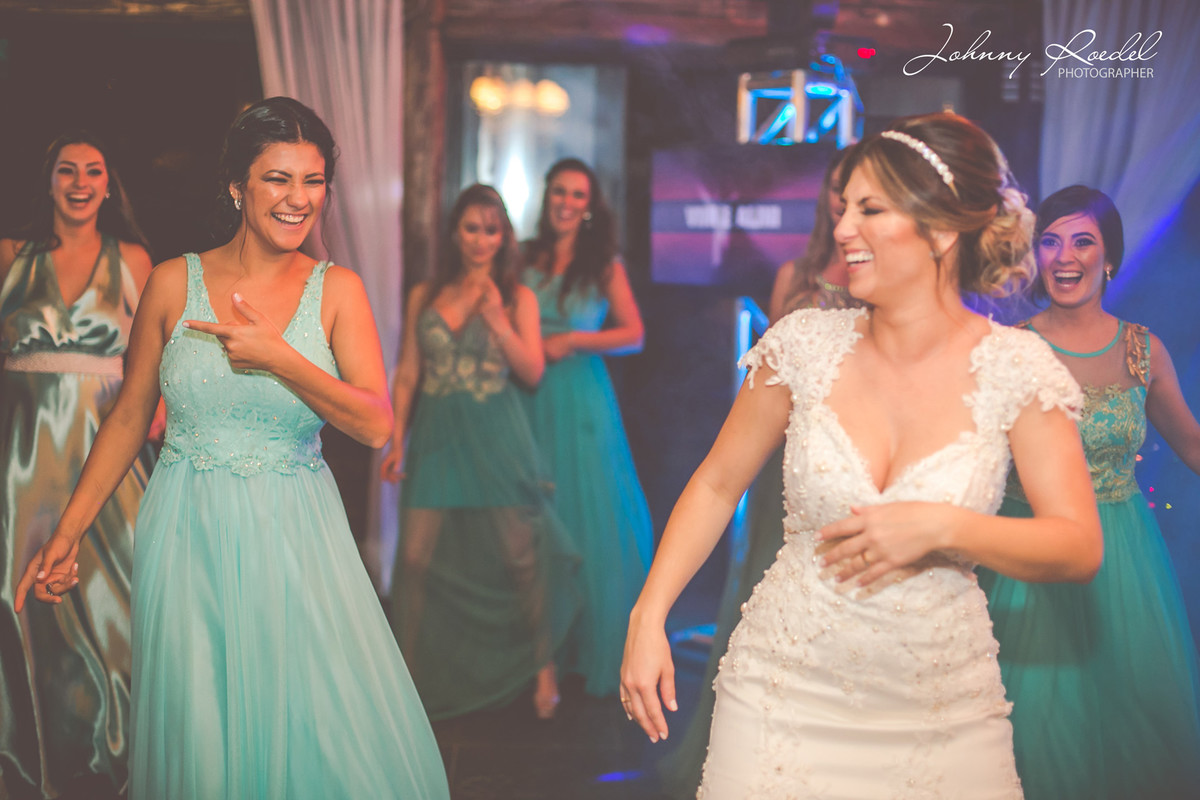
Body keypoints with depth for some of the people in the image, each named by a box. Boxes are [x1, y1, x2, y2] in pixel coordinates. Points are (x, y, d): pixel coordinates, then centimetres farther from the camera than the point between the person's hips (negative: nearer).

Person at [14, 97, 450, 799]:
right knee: (197, 736, 5)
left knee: (333, 732, 2)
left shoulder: (338, 290, 0)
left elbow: (377, 425, -9)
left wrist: (278, 358, -20)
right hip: (188, 532, 0)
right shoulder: (174, 283, 0)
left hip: (295, 537, 1)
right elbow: (130, 419, 7)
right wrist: (68, 533, 5)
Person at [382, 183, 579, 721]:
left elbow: (532, 372, -4)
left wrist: (495, 317, -14)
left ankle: (543, 667, 17)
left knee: (522, 556, -1)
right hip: (435, 436, 2)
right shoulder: (424, 296, 8)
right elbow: (407, 373, 10)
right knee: (417, 558, -2)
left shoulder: (517, 297, 4)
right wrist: (397, 442, 5)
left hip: (496, 438, -1)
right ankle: (412, 675, 13)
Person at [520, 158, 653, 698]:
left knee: (587, 513, -1)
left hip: (581, 397, -2)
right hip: (529, 396, 2)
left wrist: (572, 340, -10)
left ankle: (593, 649, 9)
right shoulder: (525, 260, 8)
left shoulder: (604, 265, 2)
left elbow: (634, 334, -3)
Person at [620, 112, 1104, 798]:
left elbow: (1080, 548, -10)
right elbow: (717, 486, 5)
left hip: (943, 713, 0)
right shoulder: (808, 344, -5)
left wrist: (941, 528, -25)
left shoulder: (1013, 367, -8)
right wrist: (648, 618, -2)